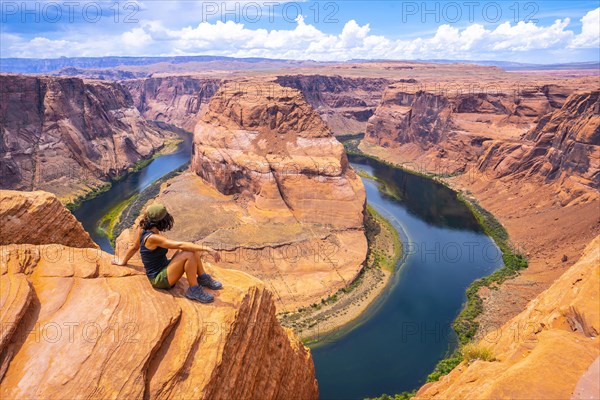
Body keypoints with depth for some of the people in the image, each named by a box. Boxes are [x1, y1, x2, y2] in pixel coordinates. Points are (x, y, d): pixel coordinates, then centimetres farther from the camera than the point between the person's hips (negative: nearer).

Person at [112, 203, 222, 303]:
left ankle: (203, 278, 7)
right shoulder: (152, 238, -26)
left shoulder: (143, 231, 0)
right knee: (189, 254, -27)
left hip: (164, 268, 9)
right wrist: (206, 249, -38)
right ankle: (194, 290, -14)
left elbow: (134, 247, 17)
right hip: (160, 279, -9)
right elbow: (180, 245, -34)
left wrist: (123, 261, 35)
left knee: (192, 249, -2)